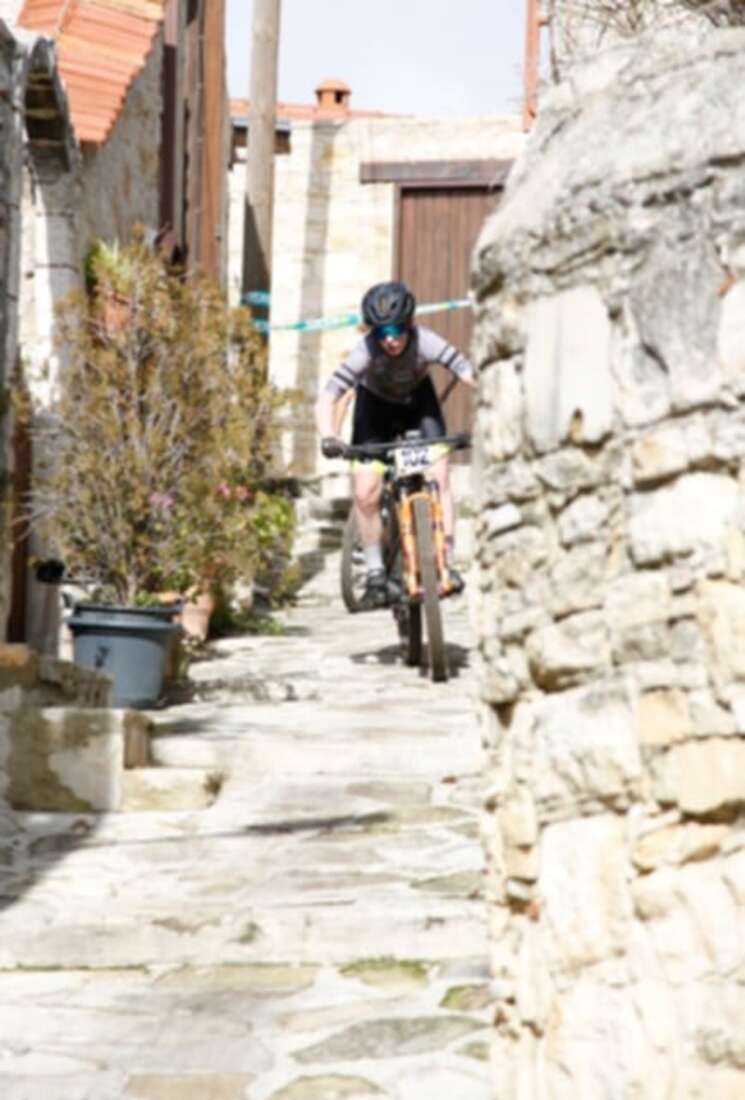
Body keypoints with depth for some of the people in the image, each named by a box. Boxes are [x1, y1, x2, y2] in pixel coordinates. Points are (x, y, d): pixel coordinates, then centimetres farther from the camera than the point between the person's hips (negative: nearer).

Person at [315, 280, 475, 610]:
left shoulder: (425, 342, -35)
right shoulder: (365, 352, -36)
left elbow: (468, 373, -40)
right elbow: (326, 399, -38)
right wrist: (328, 438, -54)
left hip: (418, 400, 1)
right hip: (376, 405, -1)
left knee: (438, 474, -18)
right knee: (366, 492, -12)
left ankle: (445, 562, -8)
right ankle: (375, 574, 4)